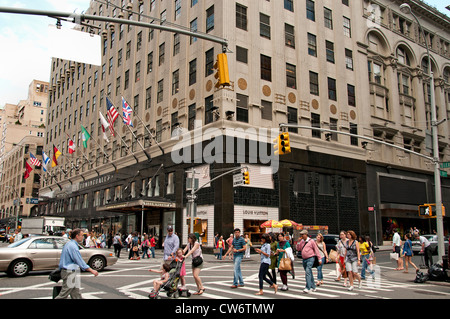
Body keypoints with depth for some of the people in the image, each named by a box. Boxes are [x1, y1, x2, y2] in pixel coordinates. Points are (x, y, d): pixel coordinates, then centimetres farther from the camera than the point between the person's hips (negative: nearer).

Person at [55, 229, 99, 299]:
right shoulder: (73, 246, -18)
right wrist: (91, 270, -18)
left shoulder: (69, 244, 13)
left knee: (76, 294, 11)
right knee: (64, 294, -4)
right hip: (69, 272, -11)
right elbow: (79, 261, -21)